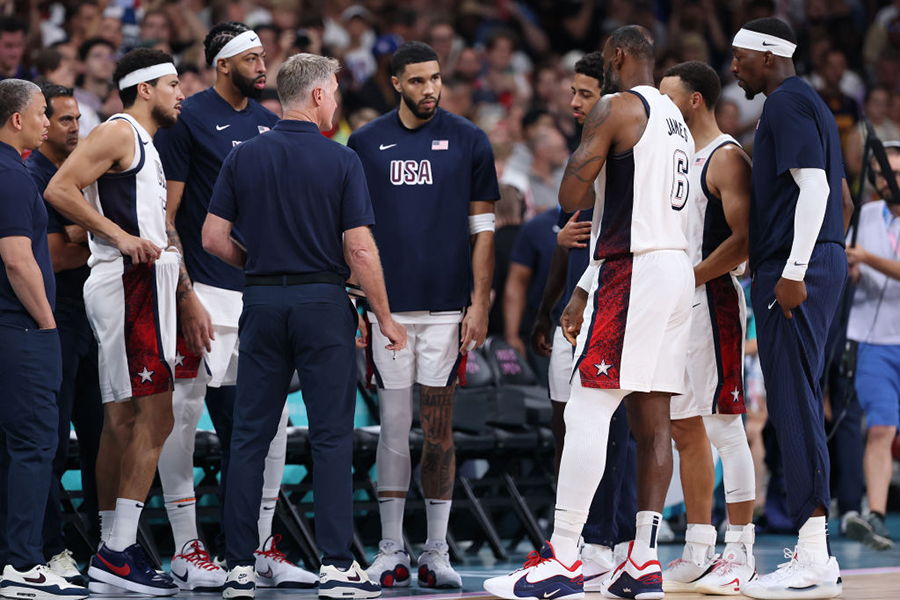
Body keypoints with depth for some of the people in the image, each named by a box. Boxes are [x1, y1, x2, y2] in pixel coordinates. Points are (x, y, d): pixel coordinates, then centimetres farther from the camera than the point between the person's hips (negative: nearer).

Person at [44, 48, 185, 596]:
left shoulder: (144, 144, 22)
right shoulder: (118, 133, -8)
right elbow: (60, 189, -18)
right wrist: (120, 236, -20)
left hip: (141, 284, 10)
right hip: (129, 282, -10)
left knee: (123, 421, 10)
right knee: (154, 416, -14)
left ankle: (113, 551, 13)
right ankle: (118, 553, -17)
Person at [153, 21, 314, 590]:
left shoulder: (269, 125, 13)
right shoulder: (187, 121, -7)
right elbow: (164, 217, -9)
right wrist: (186, 297, -15)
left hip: (262, 293, 7)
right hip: (205, 293, -7)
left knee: (271, 421, 7)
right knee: (183, 417, -3)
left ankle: (263, 548, 14)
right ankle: (187, 549, 4)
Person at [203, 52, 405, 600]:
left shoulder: (244, 158, 3)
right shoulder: (341, 161, -6)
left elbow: (214, 237, 2)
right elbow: (360, 249, -9)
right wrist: (385, 317, 1)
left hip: (262, 303, 3)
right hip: (323, 304, -3)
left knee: (250, 435, 6)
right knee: (332, 436, 0)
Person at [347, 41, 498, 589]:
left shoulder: (468, 142, 4)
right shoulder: (366, 143, 7)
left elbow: (482, 230, 4)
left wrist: (480, 303, -3)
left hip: (447, 307, -1)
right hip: (387, 306, 1)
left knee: (439, 430, 1)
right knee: (393, 427, 2)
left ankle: (437, 551, 8)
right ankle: (391, 551, 8)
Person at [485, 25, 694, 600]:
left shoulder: (615, 108, -7)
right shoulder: (675, 118, 21)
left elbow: (571, 196, -12)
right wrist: (585, 292, 26)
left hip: (633, 272, -9)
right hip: (677, 266, 9)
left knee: (587, 412, -10)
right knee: (652, 419, 8)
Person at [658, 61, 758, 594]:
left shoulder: (727, 158, -11)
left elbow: (744, 240, -19)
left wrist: (687, 279, -20)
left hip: (714, 303, -10)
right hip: (678, 308, 10)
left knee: (724, 426, -8)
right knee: (685, 427, 9)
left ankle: (741, 551, -6)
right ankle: (698, 554, 13)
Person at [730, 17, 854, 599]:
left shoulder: (787, 104, -9)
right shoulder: (808, 103, 22)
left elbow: (814, 187, -20)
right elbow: (841, 196, 27)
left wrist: (793, 271, -24)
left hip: (794, 273, -11)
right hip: (826, 260, 11)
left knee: (794, 406, -11)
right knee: (801, 405, 11)